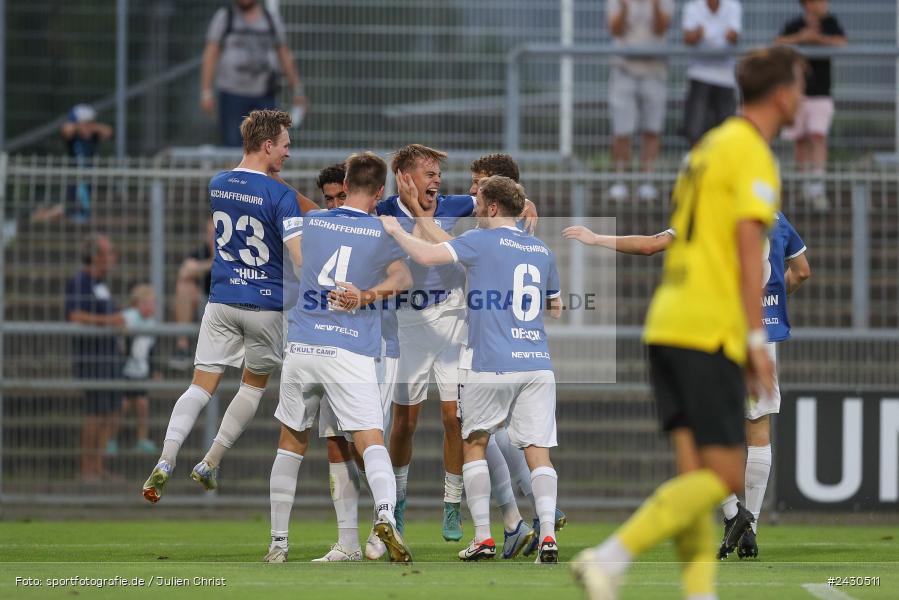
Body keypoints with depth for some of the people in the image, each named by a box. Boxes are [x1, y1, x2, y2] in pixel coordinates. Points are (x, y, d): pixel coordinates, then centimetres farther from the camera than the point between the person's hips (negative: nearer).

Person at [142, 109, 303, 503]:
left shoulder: (217, 185, 6)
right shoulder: (280, 196, -14)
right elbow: (300, 258, -20)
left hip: (222, 300, 4)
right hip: (266, 305, -4)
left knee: (202, 386, 3)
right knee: (254, 384, 18)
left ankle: (165, 462, -17)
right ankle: (209, 466, 16)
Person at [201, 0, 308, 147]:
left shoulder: (272, 19, 9)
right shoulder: (223, 17, 3)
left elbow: (285, 57, 15)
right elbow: (210, 54, 0)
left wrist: (297, 91, 12)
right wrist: (206, 92, -8)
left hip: (264, 95, 2)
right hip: (232, 95, -2)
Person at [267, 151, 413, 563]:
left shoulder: (311, 223, 11)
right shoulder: (382, 233, 2)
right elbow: (402, 278, -15)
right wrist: (367, 296, -22)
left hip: (301, 345, 3)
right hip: (352, 354, -3)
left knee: (291, 443, 16)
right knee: (371, 441, -10)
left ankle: (277, 542, 17)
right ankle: (386, 514, -37)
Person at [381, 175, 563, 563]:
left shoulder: (481, 241, -4)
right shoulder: (542, 251, 14)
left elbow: (426, 255, -15)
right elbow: (556, 307, 27)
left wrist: (396, 230, 0)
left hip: (492, 367, -4)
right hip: (538, 364, 4)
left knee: (474, 444, 13)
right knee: (538, 452, 2)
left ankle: (483, 538, 7)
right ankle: (547, 535, -15)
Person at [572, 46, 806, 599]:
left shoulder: (709, 146, 21)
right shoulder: (753, 155, -7)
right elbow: (748, 250, -15)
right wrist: (758, 340, -15)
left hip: (668, 322, 9)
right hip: (710, 330, -9)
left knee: (696, 473, 4)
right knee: (724, 477, -8)